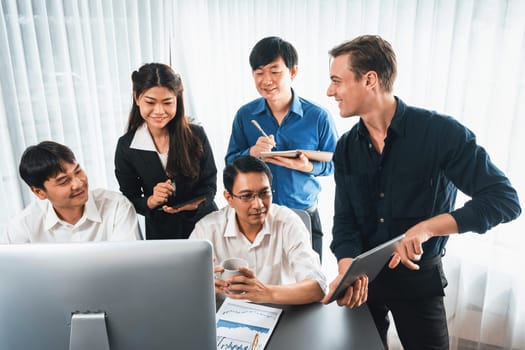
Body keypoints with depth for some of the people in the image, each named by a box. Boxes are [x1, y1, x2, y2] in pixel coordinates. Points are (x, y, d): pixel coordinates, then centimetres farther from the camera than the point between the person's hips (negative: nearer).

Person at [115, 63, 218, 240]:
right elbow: (131, 200, -2)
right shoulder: (126, 146, -9)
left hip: (205, 224, 0)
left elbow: (209, 186, -4)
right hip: (161, 232, 0)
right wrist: (152, 201, -22)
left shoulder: (196, 135, -12)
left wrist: (191, 205, -23)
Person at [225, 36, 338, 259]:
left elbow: (334, 163, 0)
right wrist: (252, 153, -17)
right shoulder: (245, 115, 0)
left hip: (304, 216, -1)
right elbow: (230, 163, 3)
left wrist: (309, 166, -19)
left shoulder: (318, 117, -5)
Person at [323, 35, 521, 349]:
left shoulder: (441, 132, -19)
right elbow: (345, 220, -5)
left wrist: (426, 227, -31)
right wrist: (348, 270, -25)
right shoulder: (346, 148, -5)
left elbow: (505, 199, -20)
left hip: (420, 278, -4)